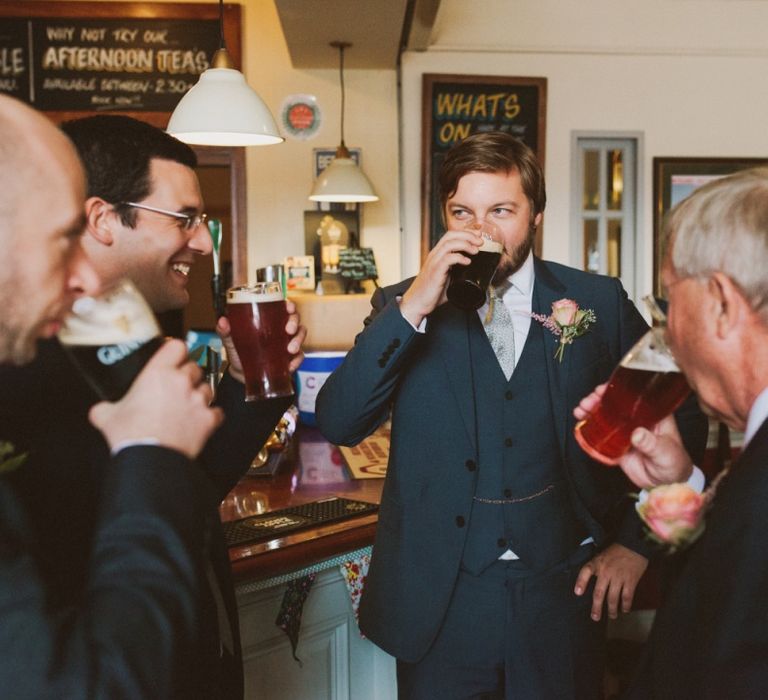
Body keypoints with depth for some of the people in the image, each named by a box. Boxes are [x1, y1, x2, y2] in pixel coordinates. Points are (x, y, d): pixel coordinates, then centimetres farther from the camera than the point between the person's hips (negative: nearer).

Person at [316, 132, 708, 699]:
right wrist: (413, 308, -21)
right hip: (440, 597, 0)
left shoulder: (598, 303, 0)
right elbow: (338, 425, -13)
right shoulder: (403, 306, -1)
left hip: (562, 593, 1)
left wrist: (636, 542, 5)